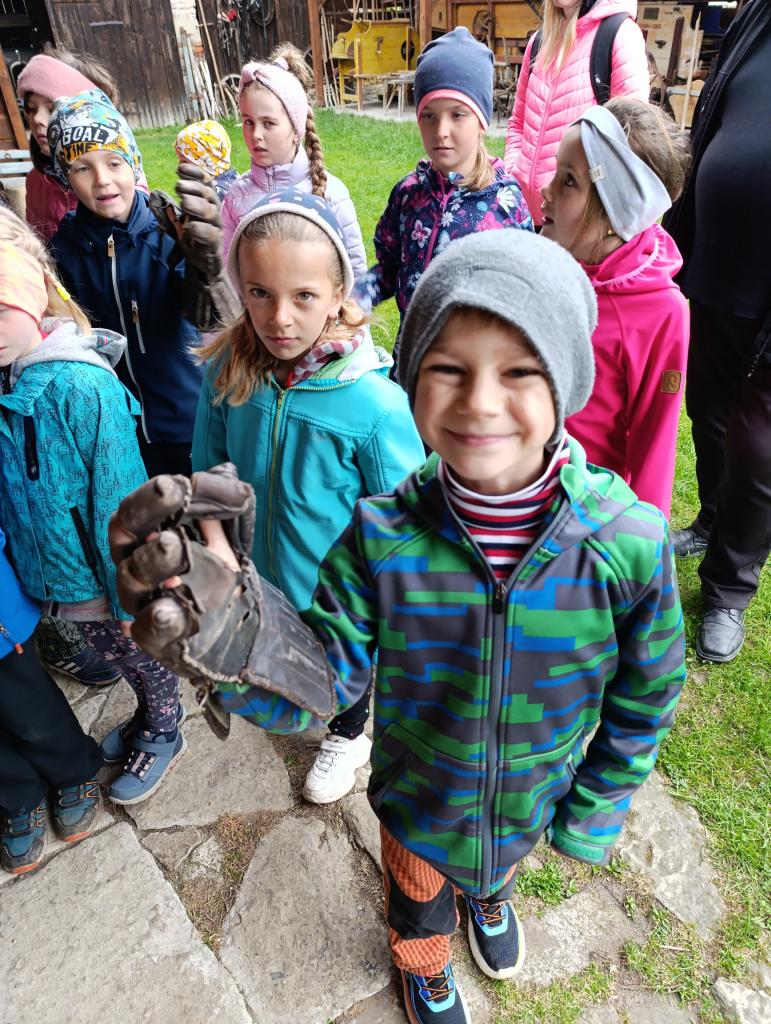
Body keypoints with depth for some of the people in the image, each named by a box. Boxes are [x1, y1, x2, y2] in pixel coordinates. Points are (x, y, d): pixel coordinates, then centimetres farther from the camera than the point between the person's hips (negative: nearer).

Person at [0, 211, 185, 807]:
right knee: (117, 659, 27)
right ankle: (149, 719, 53)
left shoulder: (79, 387, -25)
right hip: (62, 581, 7)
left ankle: (162, 736, 45)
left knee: (146, 660, 19)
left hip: (107, 581, -6)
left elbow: (119, 505, -22)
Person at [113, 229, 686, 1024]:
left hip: (537, 803, 1)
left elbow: (647, 694, -13)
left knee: (503, 863, 36)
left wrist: (596, 808, -3)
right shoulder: (381, 538, -29)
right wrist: (230, 636, -47)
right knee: (417, 899, 31)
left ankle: (489, 894, 75)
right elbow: (321, 680, -27)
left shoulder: (628, 542, -29)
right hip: (415, 800, 0)